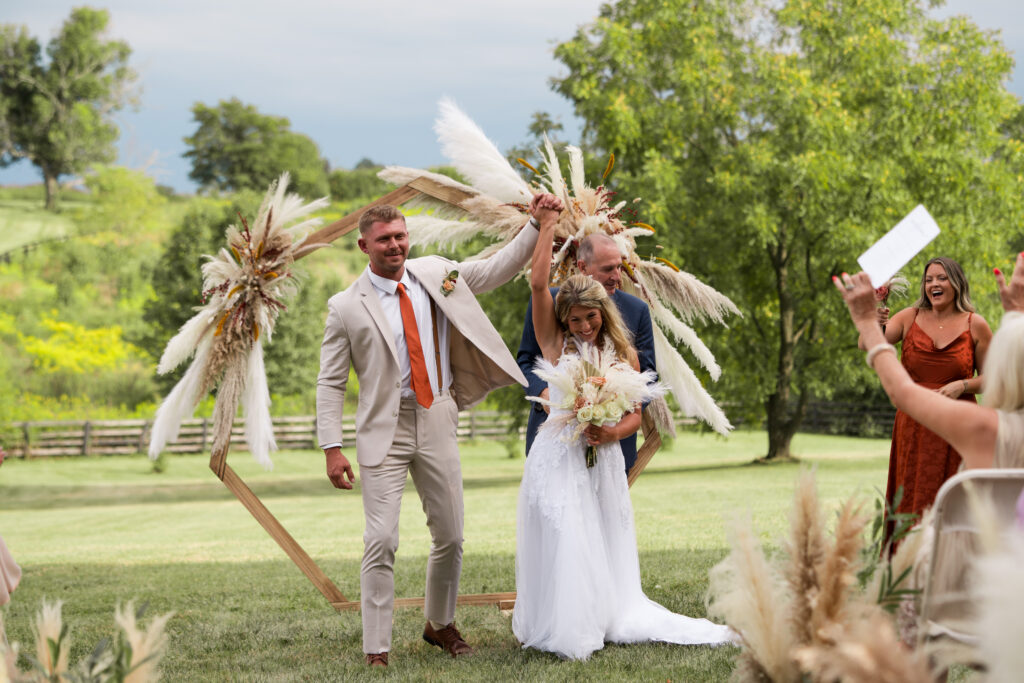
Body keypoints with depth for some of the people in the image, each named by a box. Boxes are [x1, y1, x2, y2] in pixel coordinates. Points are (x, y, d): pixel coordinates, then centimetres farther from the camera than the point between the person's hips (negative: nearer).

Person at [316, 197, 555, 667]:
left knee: (450, 536, 12)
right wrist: (332, 447, -10)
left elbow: (498, 269, 14)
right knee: (381, 542, -10)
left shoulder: (436, 275, 5)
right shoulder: (346, 307, -4)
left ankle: (439, 625, 34)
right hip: (385, 430, -4)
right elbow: (330, 383, -3)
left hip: (437, 422, 4)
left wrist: (536, 225, 5)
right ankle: (376, 650, -2)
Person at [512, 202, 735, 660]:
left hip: (604, 462, 3)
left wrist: (611, 434, -13)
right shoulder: (555, 344, 1)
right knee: (564, 548, -8)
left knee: (604, 551, 6)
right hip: (557, 461, -3)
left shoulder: (622, 354, 8)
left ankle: (606, 621, 17)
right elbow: (538, 282, -8)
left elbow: (635, 415, 8)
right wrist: (549, 225, -4)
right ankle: (565, 634, 0)